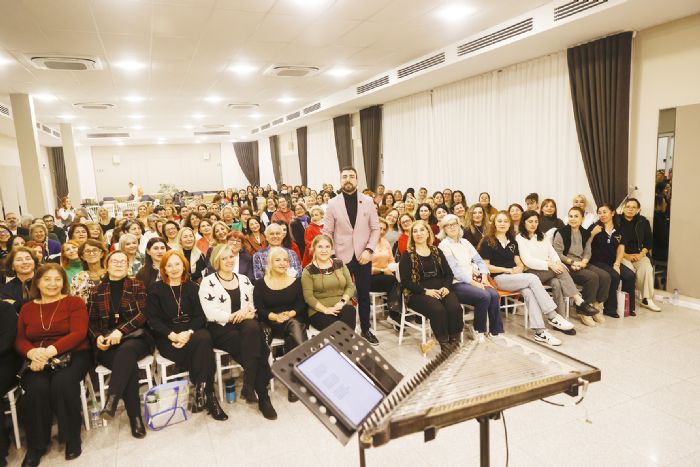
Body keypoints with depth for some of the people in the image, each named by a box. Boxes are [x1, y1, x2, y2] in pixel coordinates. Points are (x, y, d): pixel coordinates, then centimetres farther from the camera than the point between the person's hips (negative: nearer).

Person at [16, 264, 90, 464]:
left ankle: (72, 437, -9)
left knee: (62, 382, -32)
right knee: (37, 388, -29)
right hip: (38, 359, 3)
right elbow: (20, 339, 6)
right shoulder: (27, 308, 15)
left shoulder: (75, 302, 3)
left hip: (72, 355, -2)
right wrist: (33, 353, -18)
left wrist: (50, 351, -23)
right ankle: (36, 445, -7)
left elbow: (78, 333, -9)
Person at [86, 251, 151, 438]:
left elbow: (143, 314, -2)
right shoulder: (96, 291, 16)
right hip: (107, 345, 1)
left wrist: (121, 331, -17)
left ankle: (111, 402, -40)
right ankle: (135, 418, -26)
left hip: (134, 337, -1)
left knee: (126, 350, -38)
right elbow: (91, 321, 14)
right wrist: (97, 337, -7)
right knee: (129, 364, -30)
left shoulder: (137, 286, 10)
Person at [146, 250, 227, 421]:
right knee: (201, 348, -31)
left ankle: (201, 393, -29)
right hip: (167, 338, -2)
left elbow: (200, 315, 4)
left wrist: (189, 332, -17)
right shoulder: (156, 289, 7)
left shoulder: (193, 288, 13)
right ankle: (208, 396, -27)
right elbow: (152, 319, -2)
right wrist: (173, 335, -17)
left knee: (204, 338, -34)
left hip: (192, 332, 2)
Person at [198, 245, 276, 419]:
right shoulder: (208, 282, 1)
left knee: (252, 328, -35)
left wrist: (248, 312, -9)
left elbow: (253, 305, 15)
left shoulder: (244, 280, 17)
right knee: (256, 346, -28)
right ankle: (263, 397, -19)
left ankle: (249, 386, -27)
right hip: (220, 328, -3)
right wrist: (234, 316, -17)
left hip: (245, 324, 4)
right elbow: (211, 313, -9)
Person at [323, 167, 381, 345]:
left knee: (364, 294, 12)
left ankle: (365, 329, 28)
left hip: (363, 256, 1)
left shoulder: (368, 201, 1)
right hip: (342, 256, -1)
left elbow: (375, 228, 2)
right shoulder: (333, 203, -2)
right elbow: (327, 232, 0)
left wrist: (369, 250, -9)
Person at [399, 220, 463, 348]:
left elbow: (449, 273, 14)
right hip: (417, 293, -3)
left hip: (440, 290, 4)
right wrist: (425, 291, -16)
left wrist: (446, 287, -8)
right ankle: (444, 343, -19)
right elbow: (405, 281, -6)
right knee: (438, 310, -33)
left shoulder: (437, 251, 16)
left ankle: (454, 341, -15)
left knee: (455, 307, -27)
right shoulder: (407, 255, 3)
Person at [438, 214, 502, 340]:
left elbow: (479, 260, 14)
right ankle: (479, 331, -9)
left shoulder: (465, 242, 18)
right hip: (457, 284, -6)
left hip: (474, 280, 6)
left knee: (494, 294, -21)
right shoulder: (444, 246, -3)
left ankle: (496, 330, -10)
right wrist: (474, 283, -17)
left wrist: (484, 277, -4)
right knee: (484, 296, -28)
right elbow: (454, 270, -12)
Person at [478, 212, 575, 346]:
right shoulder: (487, 242, 1)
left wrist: (519, 268, -9)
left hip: (515, 277, 5)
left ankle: (540, 331, -34)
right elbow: (485, 266, -6)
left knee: (528, 292, -29)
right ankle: (552, 316, -22)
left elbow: (519, 263, 16)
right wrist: (507, 270, -13)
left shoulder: (512, 242, 21)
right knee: (532, 278, -27)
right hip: (498, 278, -5)